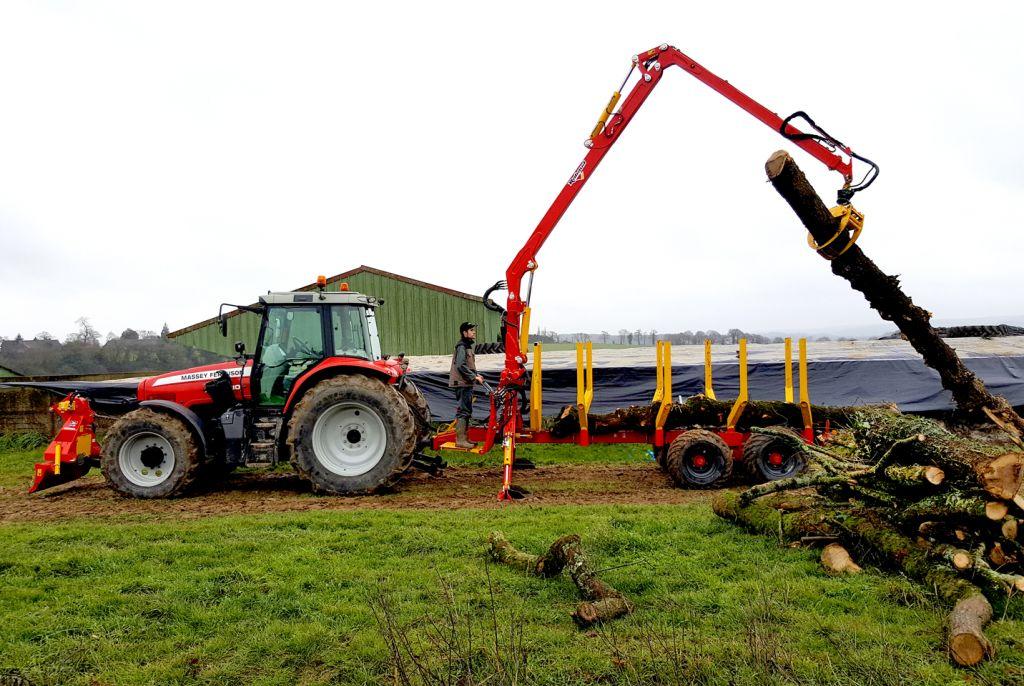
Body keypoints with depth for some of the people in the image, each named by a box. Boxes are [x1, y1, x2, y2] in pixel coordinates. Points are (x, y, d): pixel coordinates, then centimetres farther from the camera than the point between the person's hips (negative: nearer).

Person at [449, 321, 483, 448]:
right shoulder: (462, 347, -13)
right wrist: (474, 377, -20)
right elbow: (461, 366, -24)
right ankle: (460, 440, -8)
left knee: (467, 411, 15)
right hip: (462, 384, -11)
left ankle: (464, 437, 23)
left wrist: (475, 375, 11)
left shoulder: (467, 346, 19)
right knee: (463, 411, -10)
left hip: (466, 384, 11)